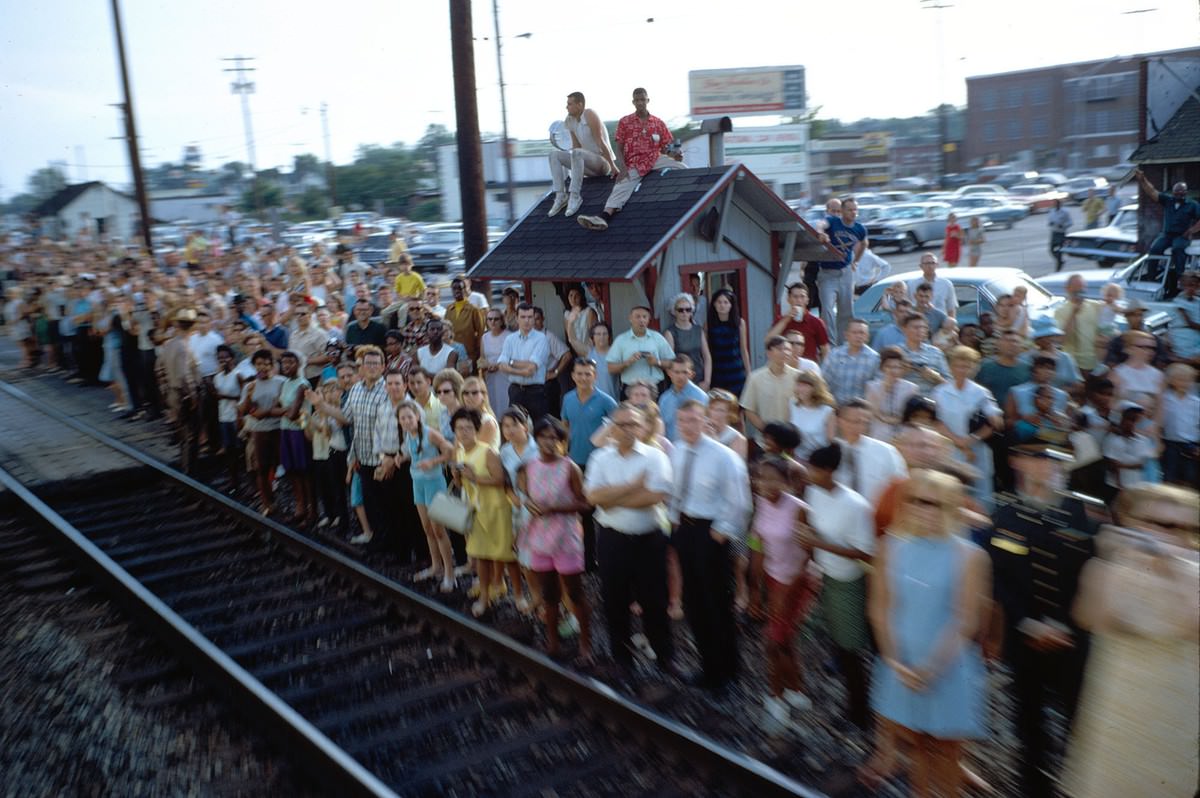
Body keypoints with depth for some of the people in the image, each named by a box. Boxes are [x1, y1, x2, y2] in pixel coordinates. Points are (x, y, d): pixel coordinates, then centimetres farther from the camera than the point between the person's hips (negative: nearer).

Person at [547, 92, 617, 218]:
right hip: (590, 165, 8)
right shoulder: (570, 121, 6)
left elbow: (600, 143, -20)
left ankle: (575, 196, -31)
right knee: (554, 155, -4)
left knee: (577, 153, -35)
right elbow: (576, 146, 12)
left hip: (604, 162, -8)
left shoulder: (589, 115, -15)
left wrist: (613, 166, -22)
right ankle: (560, 195, -16)